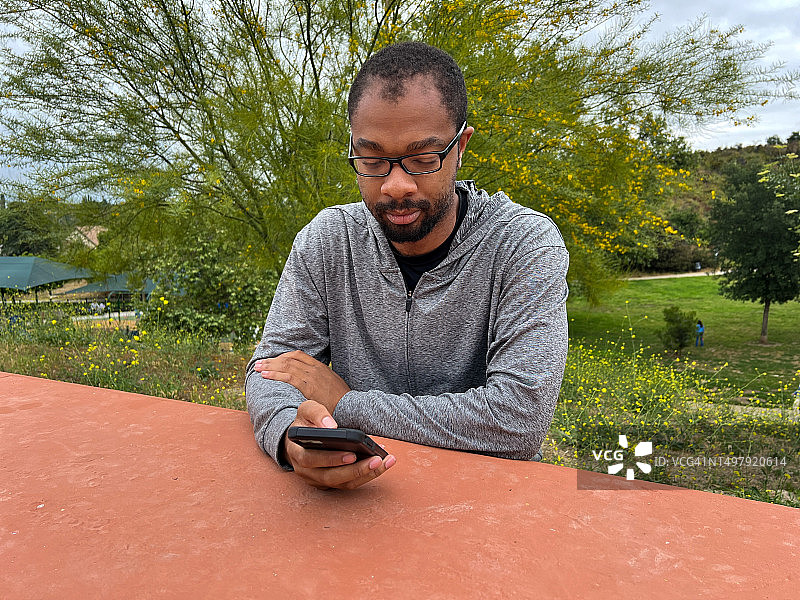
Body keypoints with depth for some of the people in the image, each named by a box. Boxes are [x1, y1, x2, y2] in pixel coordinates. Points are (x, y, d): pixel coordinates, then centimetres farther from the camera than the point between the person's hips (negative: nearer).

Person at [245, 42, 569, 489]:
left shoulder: (526, 245, -14)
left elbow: (520, 420, -23)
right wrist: (290, 433, -27)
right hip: (355, 490, 3)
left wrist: (345, 402, -17)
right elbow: (271, 370, -2)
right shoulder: (326, 239, -3)